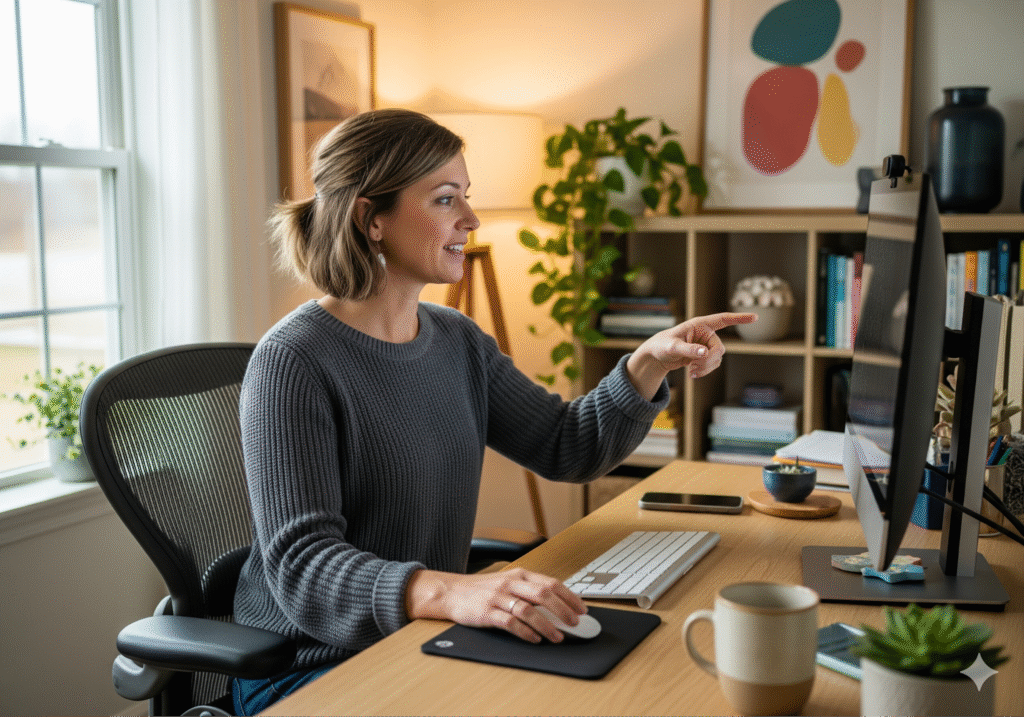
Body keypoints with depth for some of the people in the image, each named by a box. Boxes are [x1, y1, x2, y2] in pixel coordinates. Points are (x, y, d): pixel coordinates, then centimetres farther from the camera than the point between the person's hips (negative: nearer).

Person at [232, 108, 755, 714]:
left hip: (423, 645, 7)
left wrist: (651, 362, -4)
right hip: (311, 668, -7)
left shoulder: (458, 340, 7)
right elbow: (301, 566, -25)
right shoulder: (293, 362, -18)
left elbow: (568, 448, 11)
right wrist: (449, 593, -41)